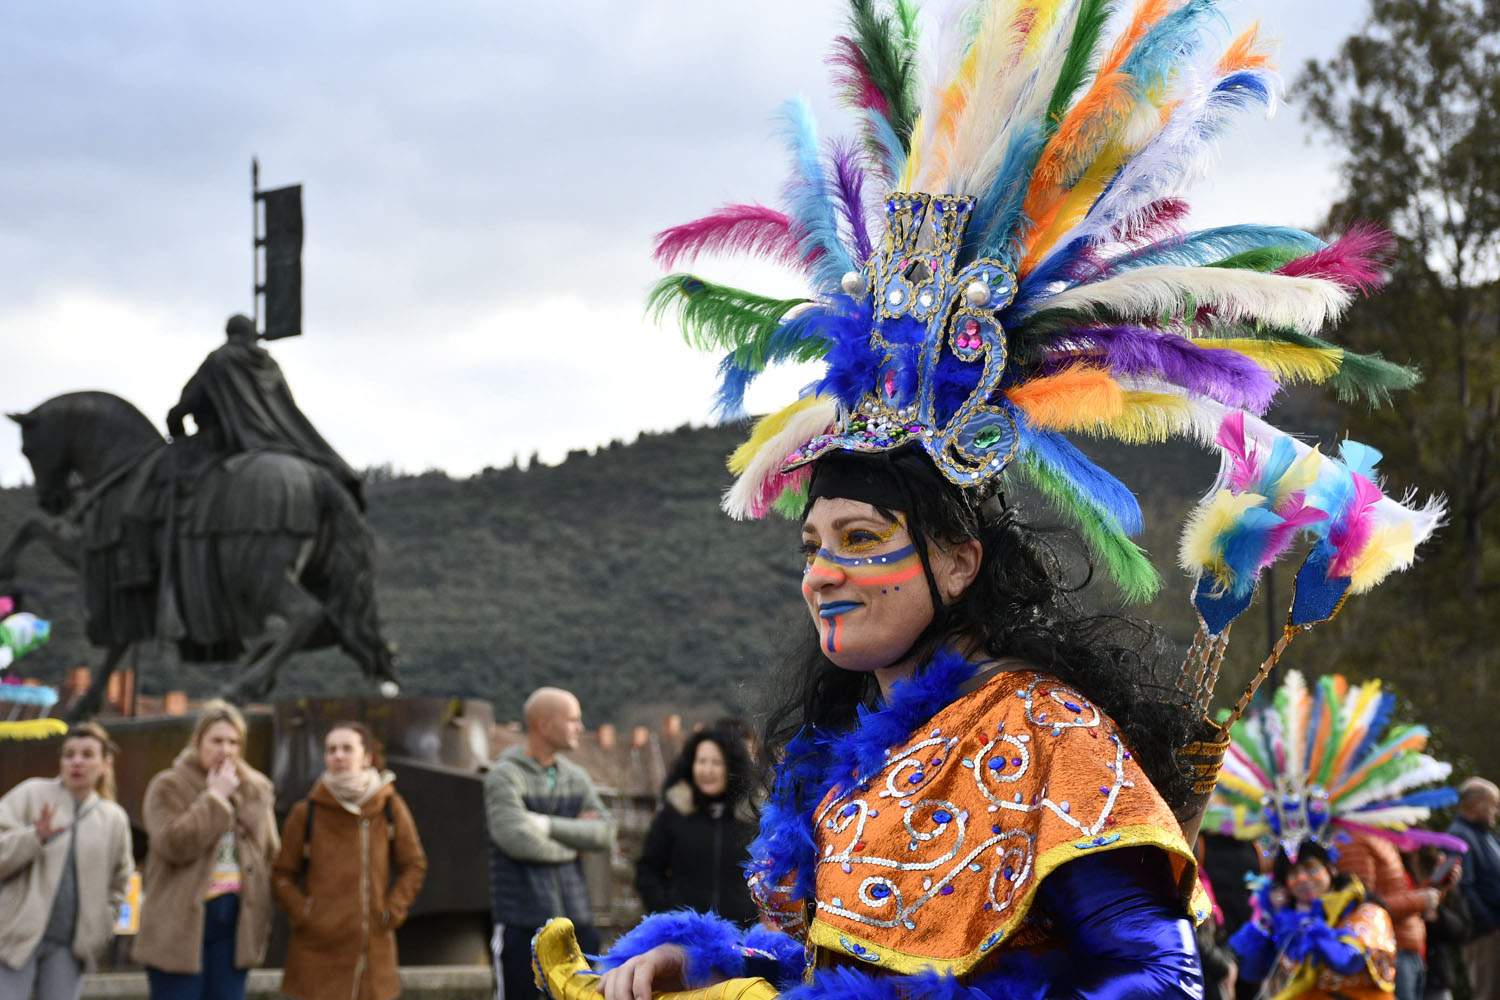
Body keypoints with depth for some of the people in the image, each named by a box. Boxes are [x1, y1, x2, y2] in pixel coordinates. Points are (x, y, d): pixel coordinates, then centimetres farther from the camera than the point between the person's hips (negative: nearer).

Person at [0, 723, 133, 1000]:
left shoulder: (114, 819, 10)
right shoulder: (31, 795, 0)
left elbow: (117, 882, 23)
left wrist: (97, 927, 13)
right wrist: (34, 837, -23)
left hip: (68, 946, 3)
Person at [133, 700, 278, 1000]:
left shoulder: (255, 790, 11)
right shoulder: (168, 787, -3)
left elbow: (269, 853, 14)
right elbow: (173, 843, -18)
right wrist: (215, 798, -14)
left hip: (234, 922, 5)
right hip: (180, 924, -5)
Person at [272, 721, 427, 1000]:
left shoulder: (390, 807, 2)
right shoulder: (307, 812, -1)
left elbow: (414, 865, 10)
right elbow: (282, 874, 5)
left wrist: (393, 910, 0)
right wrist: (304, 914, -7)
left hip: (374, 949, 2)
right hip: (319, 951, -1)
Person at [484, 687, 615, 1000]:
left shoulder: (576, 777, 12)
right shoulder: (505, 776, -7)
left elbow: (605, 833, 0)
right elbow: (518, 839, -21)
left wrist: (548, 825, -12)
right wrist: (576, 838, -5)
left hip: (574, 916, 6)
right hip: (522, 923, -6)